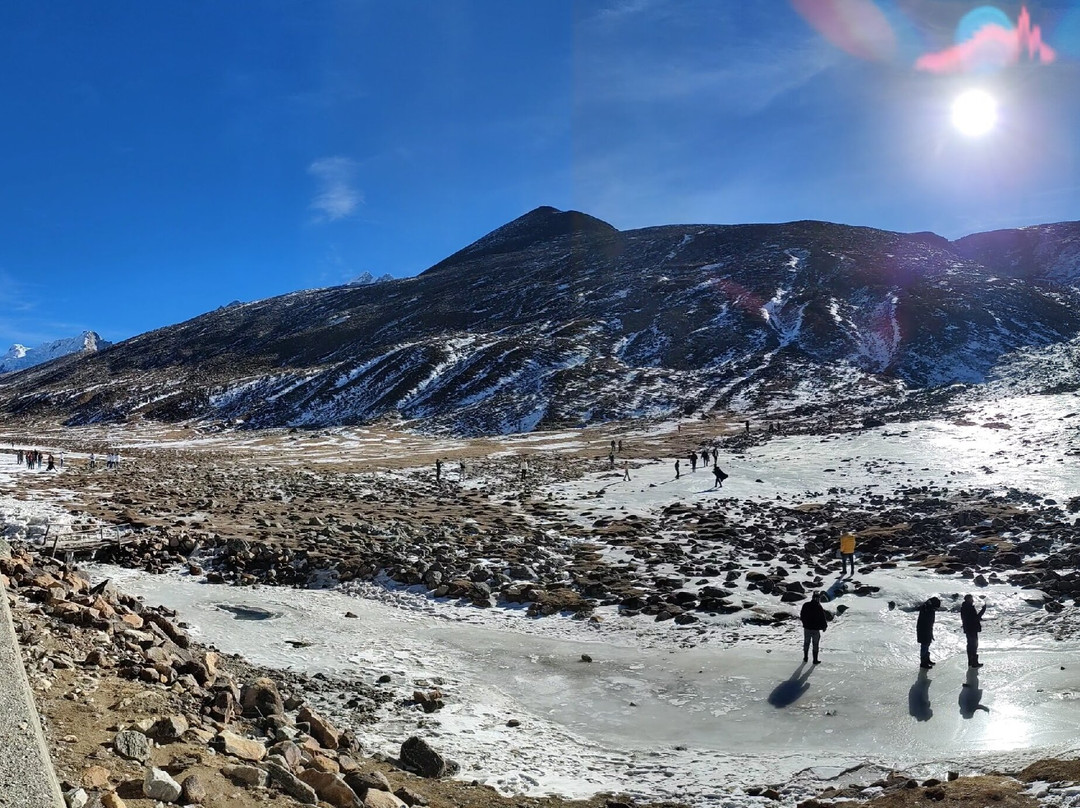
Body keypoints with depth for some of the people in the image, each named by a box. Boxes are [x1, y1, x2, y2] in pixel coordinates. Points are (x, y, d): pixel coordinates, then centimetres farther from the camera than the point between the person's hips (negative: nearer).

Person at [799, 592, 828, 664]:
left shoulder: (805, 605, -4)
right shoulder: (819, 607, -16)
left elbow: (802, 616, 5)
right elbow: (823, 618, -10)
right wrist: (824, 626, 7)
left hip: (807, 628, 3)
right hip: (815, 629, -3)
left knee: (806, 643, 18)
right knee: (815, 644, 8)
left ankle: (805, 657, 27)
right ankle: (815, 660, 12)